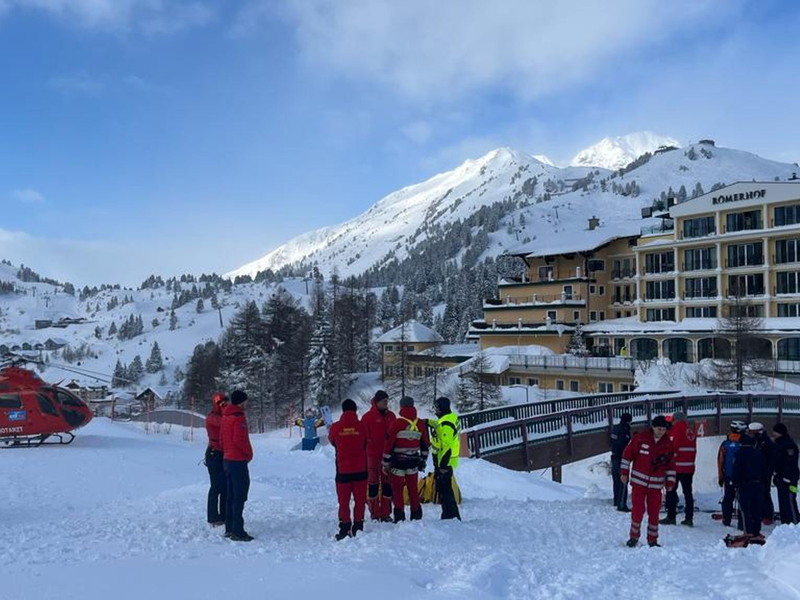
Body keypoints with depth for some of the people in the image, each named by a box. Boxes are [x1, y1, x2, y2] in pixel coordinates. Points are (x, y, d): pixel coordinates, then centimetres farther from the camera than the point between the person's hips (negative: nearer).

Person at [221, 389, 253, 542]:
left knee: (231, 496, 14)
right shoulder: (239, 417, -16)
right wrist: (249, 453, -9)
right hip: (238, 461, -9)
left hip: (227, 459, 9)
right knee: (239, 497, -5)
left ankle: (229, 529, 20)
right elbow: (239, 440, -23)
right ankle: (237, 531, -4)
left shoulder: (226, 416, 12)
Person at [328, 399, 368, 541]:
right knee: (360, 499, 11)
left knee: (343, 500, 10)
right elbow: (366, 445, 3)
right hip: (360, 469, 0)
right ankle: (357, 527, 14)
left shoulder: (335, 427, -9)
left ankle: (344, 529, 10)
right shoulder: (361, 426, -10)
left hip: (343, 470, 0)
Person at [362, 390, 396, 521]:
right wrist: (365, 454, -9)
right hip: (373, 455, -5)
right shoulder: (368, 417, -6)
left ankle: (386, 513, 16)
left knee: (387, 483, 8)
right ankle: (374, 513, 10)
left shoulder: (390, 416, 9)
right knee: (373, 483, 2)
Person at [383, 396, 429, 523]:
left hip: (398, 462, -4)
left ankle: (399, 517, 5)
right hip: (413, 462, 4)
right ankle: (416, 515, 21)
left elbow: (389, 444, -11)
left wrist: (385, 463, -3)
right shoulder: (420, 425, 2)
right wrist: (423, 461, 21)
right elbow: (425, 445, 10)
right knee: (413, 489, 15)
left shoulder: (396, 423, -12)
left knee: (397, 489, 6)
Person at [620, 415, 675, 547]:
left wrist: (670, 482, 6)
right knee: (637, 510, -2)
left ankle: (652, 540, 21)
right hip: (639, 481, -2)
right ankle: (634, 536, 17)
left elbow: (671, 465, 9)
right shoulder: (640, 438, -9)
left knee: (654, 512, 7)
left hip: (656, 484, 2)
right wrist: (624, 472, -2)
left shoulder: (668, 444, 0)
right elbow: (627, 454, -2)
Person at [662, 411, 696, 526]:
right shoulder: (691, 431, 10)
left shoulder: (677, 429, -11)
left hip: (677, 466, -7)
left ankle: (671, 516, 1)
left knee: (671, 491, 1)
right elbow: (694, 449, 15)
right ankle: (689, 518, 10)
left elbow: (673, 446, -17)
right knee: (688, 492, 10)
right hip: (689, 467, 7)